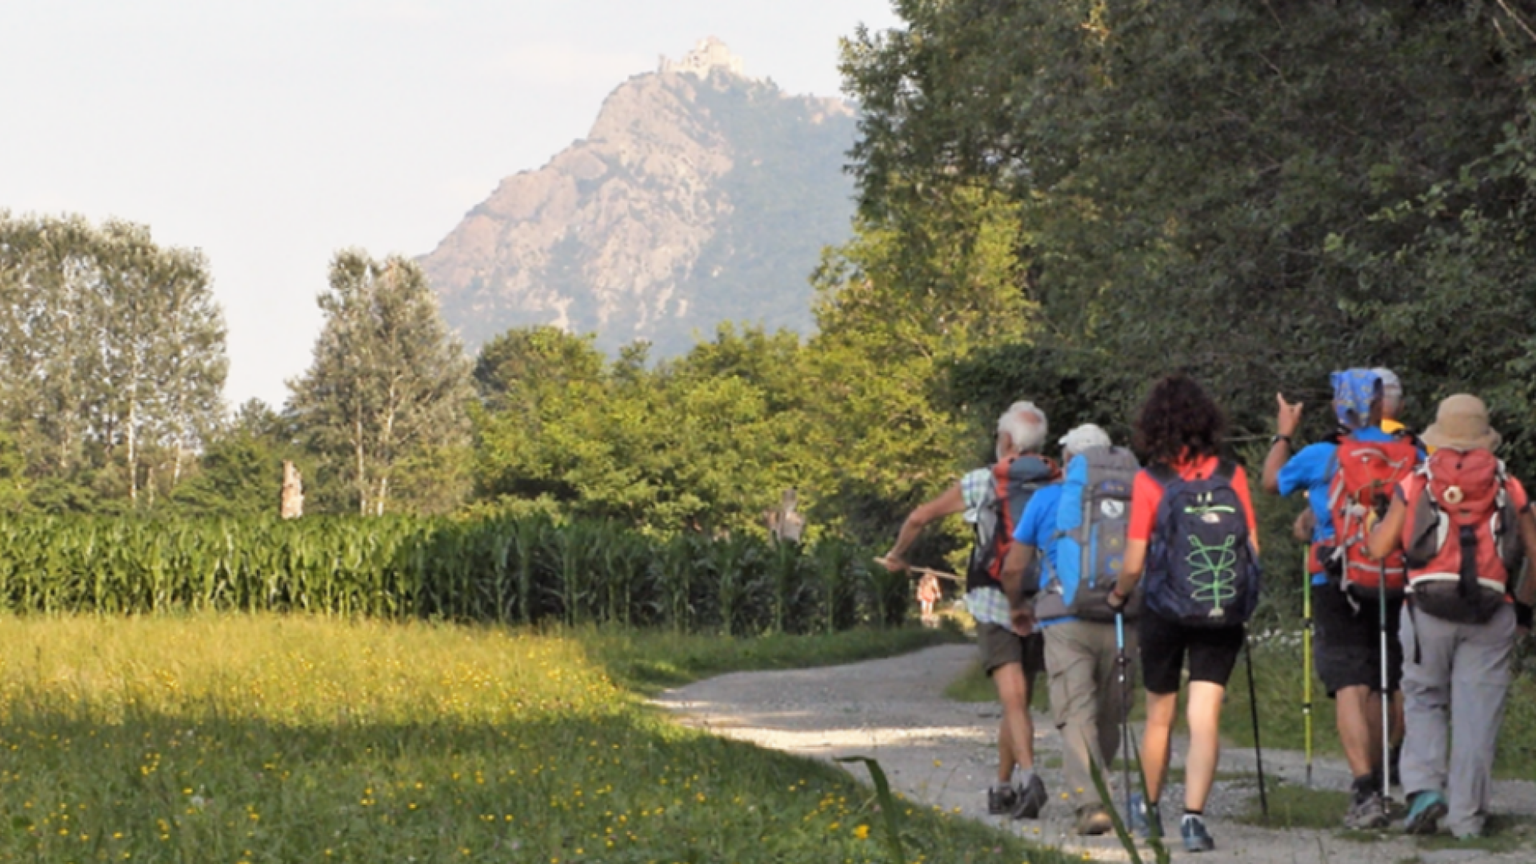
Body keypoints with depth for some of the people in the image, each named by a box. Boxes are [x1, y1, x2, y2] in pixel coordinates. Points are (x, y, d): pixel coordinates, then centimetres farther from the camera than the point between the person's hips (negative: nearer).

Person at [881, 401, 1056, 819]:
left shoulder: (982, 483, 1)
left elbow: (919, 517, 10)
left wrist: (896, 556, 28)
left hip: (995, 607, -3)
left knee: (1014, 699, -12)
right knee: (1019, 701, 16)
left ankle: (1029, 776, -32)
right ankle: (1003, 788, 25)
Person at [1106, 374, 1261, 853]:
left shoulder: (1150, 482, -10)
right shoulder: (1233, 476, -4)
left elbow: (1134, 565, -9)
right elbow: (1253, 548, 0)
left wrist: (1118, 595, 11)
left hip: (1165, 614, -1)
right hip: (1223, 616, 1)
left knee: (1159, 716, 16)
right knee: (1205, 717, 0)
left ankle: (1150, 809, 32)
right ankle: (1193, 815, -13)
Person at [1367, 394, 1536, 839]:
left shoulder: (1416, 484, 8)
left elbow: (1379, 548, 5)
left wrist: (1376, 521, 27)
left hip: (1429, 609, 0)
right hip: (1490, 614, 0)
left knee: (1422, 699, 14)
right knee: (1476, 711, 4)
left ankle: (1424, 787, -4)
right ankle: (1467, 815, 5)